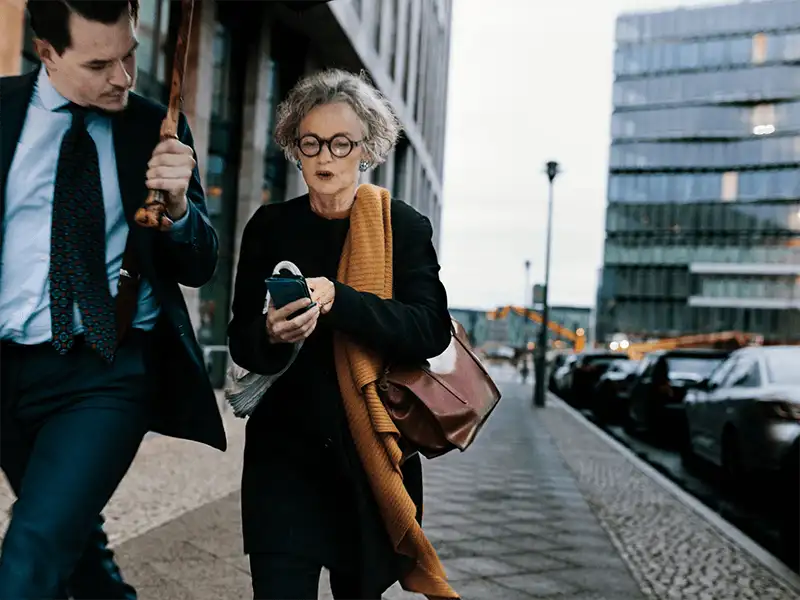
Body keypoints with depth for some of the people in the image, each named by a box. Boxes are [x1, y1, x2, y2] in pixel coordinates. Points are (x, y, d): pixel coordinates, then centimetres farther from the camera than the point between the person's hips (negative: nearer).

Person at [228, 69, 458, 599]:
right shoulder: (270, 227, 3)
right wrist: (271, 335, -22)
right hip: (286, 451, 0)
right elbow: (241, 343, 2)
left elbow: (431, 330, -13)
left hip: (374, 454, 0)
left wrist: (337, 301, -27)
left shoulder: (404, 227, -1)